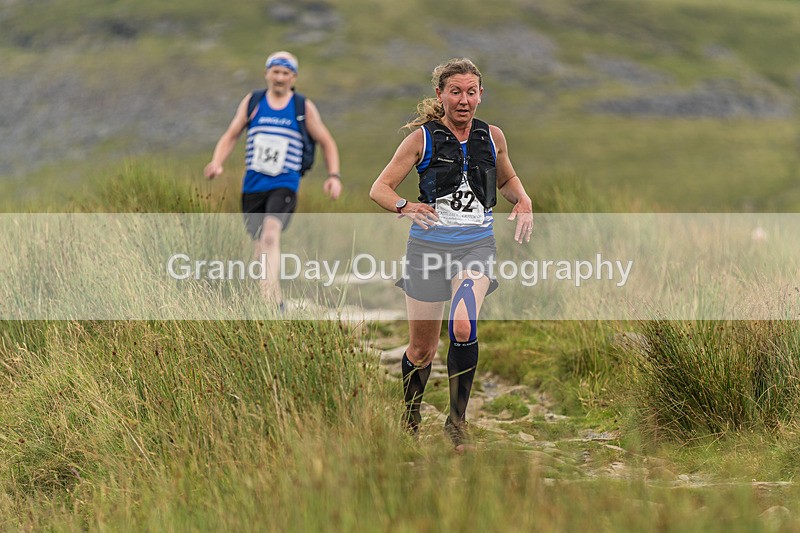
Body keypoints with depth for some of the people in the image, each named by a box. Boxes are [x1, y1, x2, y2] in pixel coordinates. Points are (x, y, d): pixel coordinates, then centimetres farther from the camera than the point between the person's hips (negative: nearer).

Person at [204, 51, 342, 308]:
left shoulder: (304, 107, 4)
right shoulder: (252, 102, 9)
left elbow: (327, 143, 12)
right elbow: (231, 136, 11)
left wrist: (334, 176, -2)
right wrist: (216, 163, -7)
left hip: (284, 186, -3)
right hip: (253, 187, 3)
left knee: (271, 233, -27)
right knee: (260, 246, 7)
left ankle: (271, 301, -36)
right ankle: (275, 298, 24)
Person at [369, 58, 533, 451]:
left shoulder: (492, 137, 7)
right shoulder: (422, 138, -2)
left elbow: (506, 178, 26)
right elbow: (379, 188, -2)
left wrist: (523, 202, 5)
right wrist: (404, 206, -22)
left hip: (477, 244, 1)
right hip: (429, 244, -1)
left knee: (463, 325, -27)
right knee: (422, 348, 6)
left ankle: (457, 420, -13)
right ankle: (409, 419, 33)